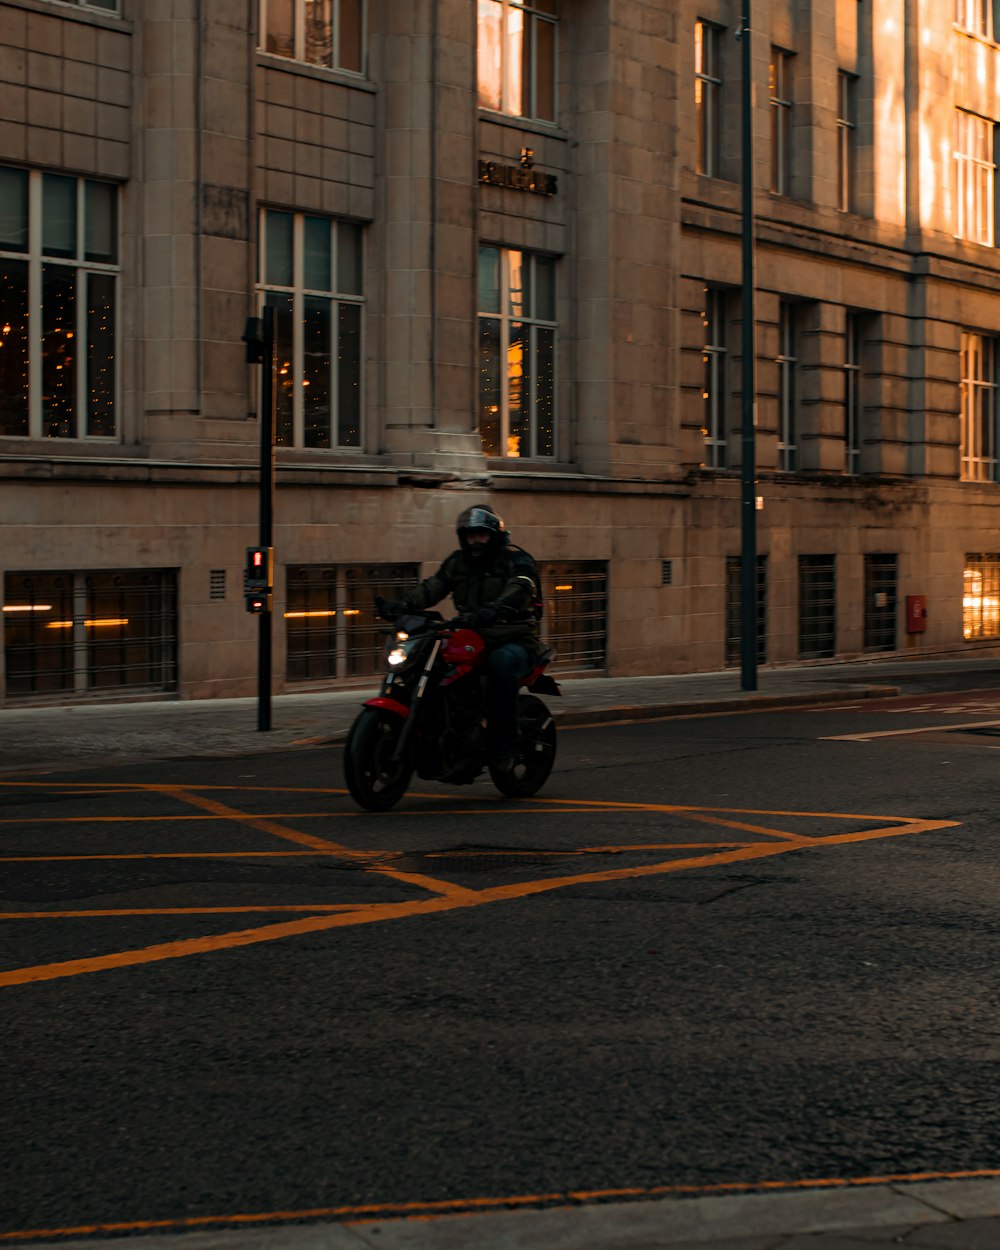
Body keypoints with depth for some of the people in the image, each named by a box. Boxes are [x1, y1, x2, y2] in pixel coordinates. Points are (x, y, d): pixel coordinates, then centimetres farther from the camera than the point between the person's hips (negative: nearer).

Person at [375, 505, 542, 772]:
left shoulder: (516, 559, -4)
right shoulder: (458, 561, 13)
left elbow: (519, 590, -25)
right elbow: (434, 585, -2)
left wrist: (493, 611, -47)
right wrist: (403, 605, -23)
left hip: (516, 642, -6)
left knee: (501, 662, -38)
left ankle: (504, 747, -33)